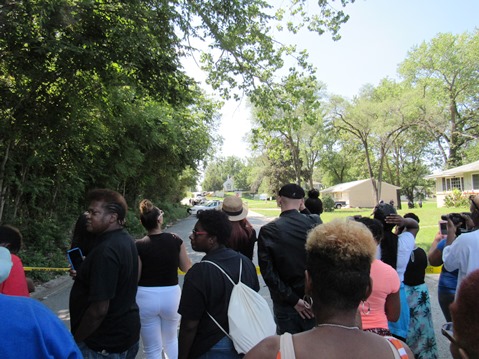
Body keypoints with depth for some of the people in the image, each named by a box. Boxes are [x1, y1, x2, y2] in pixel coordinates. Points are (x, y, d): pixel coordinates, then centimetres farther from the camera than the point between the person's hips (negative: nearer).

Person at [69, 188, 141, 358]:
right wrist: (84, 273, 4)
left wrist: (75, 340, -13)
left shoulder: (105, 251, -28)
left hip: (104, 345, -8)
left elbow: (99, 309, -27)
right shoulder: (125, 239, 1)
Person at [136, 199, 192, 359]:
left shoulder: (139, 246, -12)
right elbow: (187, 268, 3)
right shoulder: (175, 240, -7)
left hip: (146, 297, -2)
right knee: (171, 340, 28)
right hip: (171, 295, 2)